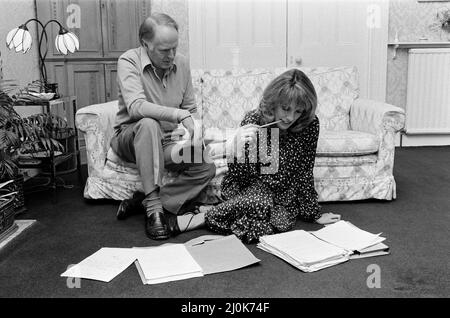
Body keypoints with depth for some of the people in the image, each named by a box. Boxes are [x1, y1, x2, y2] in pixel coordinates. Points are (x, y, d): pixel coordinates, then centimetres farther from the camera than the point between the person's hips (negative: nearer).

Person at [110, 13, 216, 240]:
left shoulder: (181, 63, 2)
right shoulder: (128, 61, -13)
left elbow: (190, 109, 10)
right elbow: (135, 107, -30)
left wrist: (187, 130, -10)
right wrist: (178, 114, -36)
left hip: (167, 141, 5)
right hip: (130, 139, -4)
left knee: (207, 167, -19)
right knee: (148, 124, -39)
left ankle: (144, 201, -15)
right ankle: (154, 206, -34)